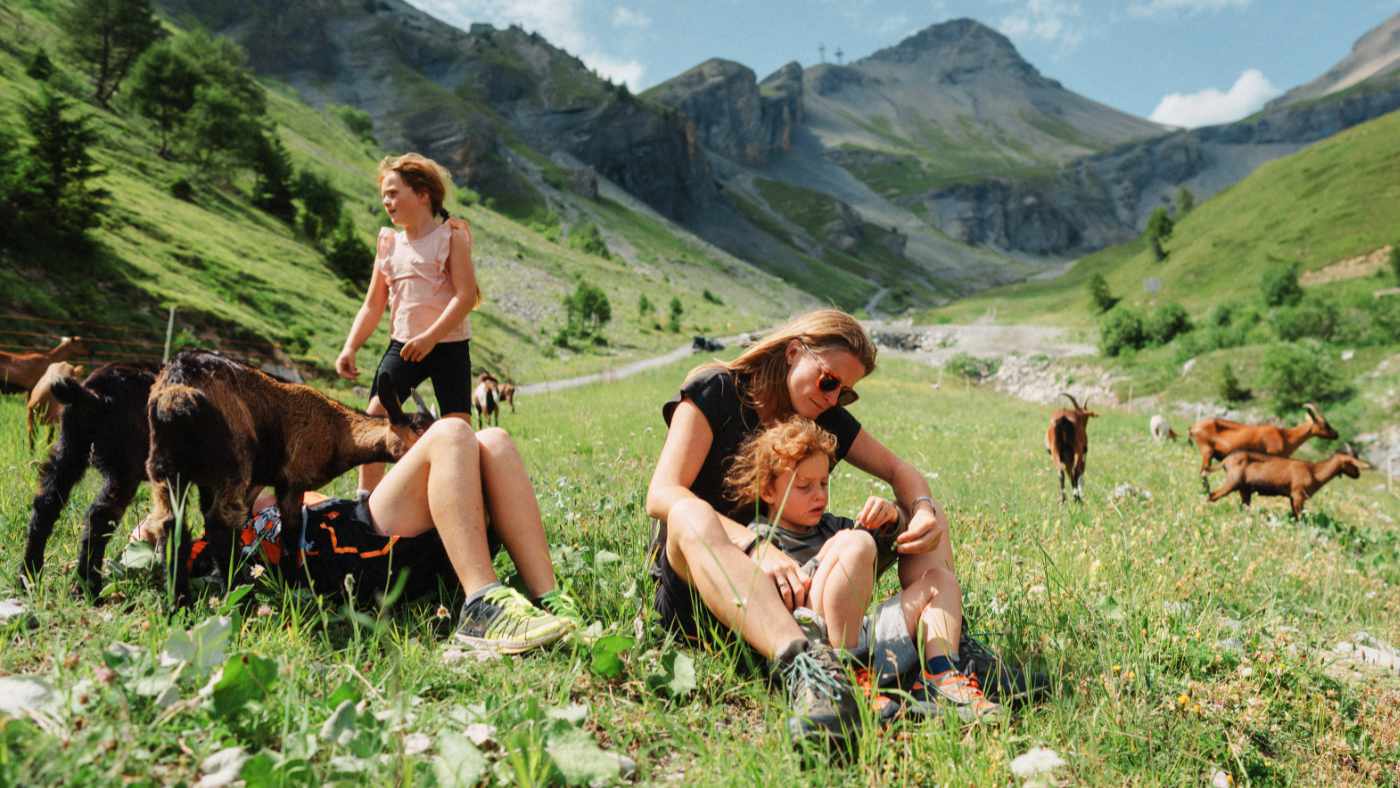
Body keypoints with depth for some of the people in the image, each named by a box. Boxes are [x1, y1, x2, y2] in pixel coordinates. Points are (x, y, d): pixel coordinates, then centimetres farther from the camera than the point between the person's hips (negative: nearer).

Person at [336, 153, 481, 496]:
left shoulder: (451, 235, -3)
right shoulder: (389, 243, 13)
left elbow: (466, 295, -15)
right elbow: (373, 305, 15)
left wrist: (430, 337, -23)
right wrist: (350, 347, 2)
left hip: (449, 345, -4)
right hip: (403, 345, 5)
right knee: (373, 418, -7)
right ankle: (367, 498, 1)